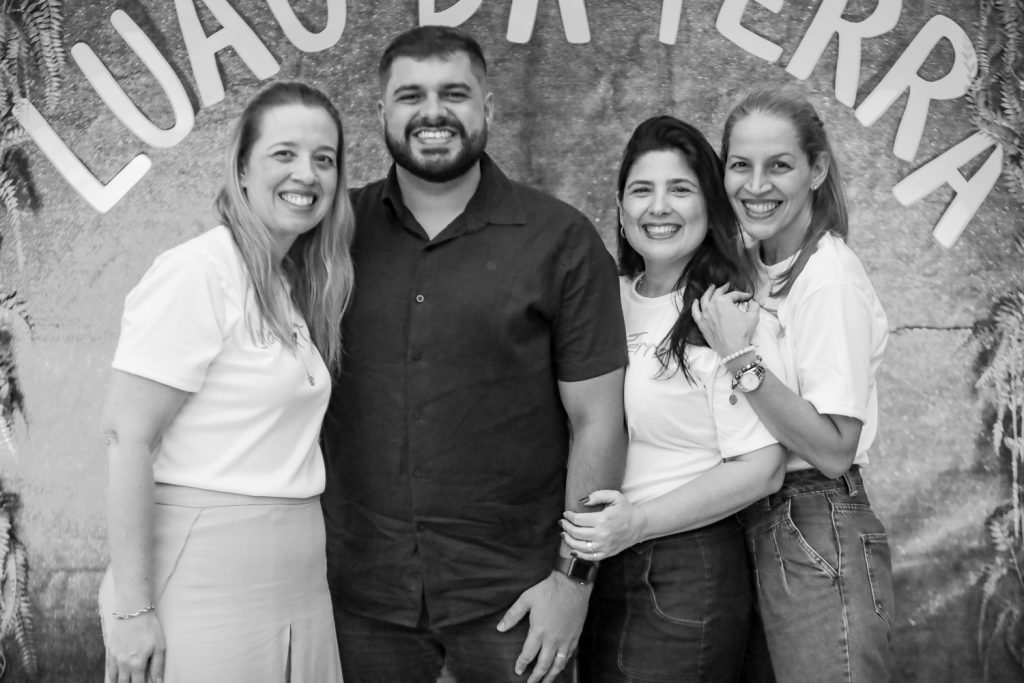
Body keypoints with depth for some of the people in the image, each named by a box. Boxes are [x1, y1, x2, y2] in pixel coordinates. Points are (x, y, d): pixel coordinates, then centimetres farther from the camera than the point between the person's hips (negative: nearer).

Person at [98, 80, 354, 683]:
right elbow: (127, 436, -15)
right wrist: (131, 607, -17)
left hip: (298, 577, 8)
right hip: (207, 581, -7)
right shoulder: (196, 273, -12)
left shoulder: (301, 283, 11)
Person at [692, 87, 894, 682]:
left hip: (819, 539, -8)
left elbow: (834, 451, -20)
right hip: (762, 535, 8)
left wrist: (741, 358, -23)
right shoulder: (755, 272, 9)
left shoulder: (830, 279, -15)